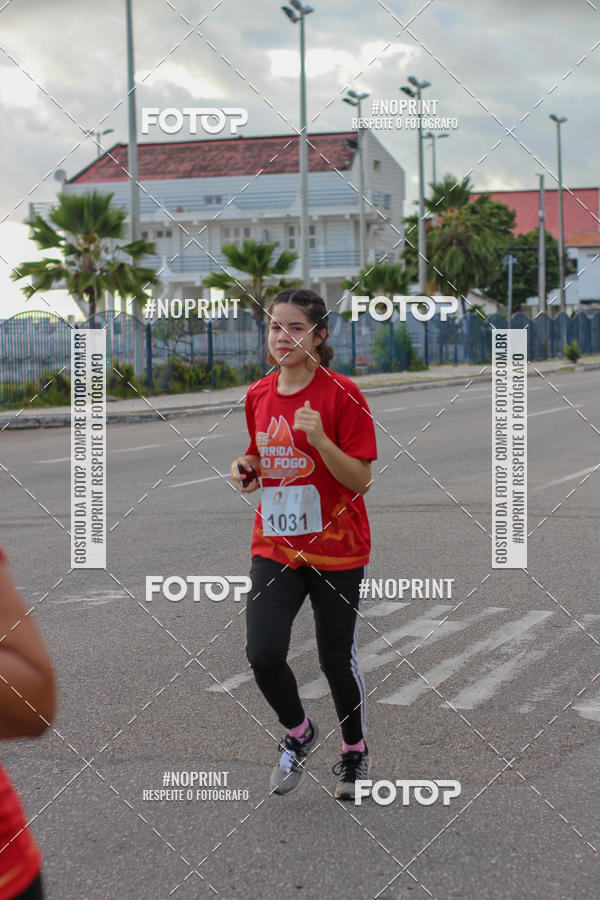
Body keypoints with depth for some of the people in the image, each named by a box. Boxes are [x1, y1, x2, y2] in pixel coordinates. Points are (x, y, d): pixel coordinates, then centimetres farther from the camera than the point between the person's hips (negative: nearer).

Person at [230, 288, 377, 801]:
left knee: (337, 659, 6)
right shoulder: (258, 396, 5)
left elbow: (361, 480, -13)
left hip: (337, 550, -4)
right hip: (274, 545, 4)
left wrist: (319, 439, -26)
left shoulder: (341, 394, -11)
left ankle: (356, 750, 34)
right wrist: (248, 468, 0)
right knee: (262, 653, -11)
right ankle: (298, 732, 19)